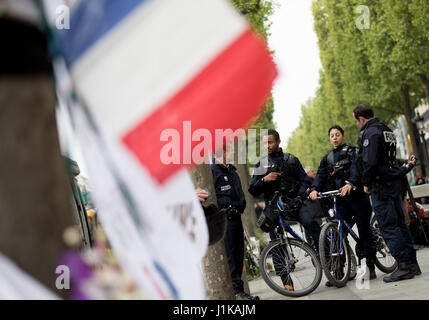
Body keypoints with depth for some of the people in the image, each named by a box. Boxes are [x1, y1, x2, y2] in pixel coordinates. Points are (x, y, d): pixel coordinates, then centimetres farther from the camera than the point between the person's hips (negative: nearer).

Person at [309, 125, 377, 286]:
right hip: (340, 199, 4)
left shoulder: (352, 151, 5)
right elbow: (320, 174, 4)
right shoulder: (327, 158, 19)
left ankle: (370, 266, 7)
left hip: (357, 195, -4)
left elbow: (356, 168, -12)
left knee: (364, 229, -2)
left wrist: (350, 183, -32)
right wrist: (314, 189, -17)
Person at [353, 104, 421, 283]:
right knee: (399, 223, 12)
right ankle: (412, 264, 16)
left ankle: (404, 267, -7)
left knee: (388, 227, -7)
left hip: (381, 186, -10)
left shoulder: (370, 132, -13)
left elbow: (370, 161, -21)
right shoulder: (386, 130, 18)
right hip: (394, 182, 10)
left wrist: (366, 183, -11)